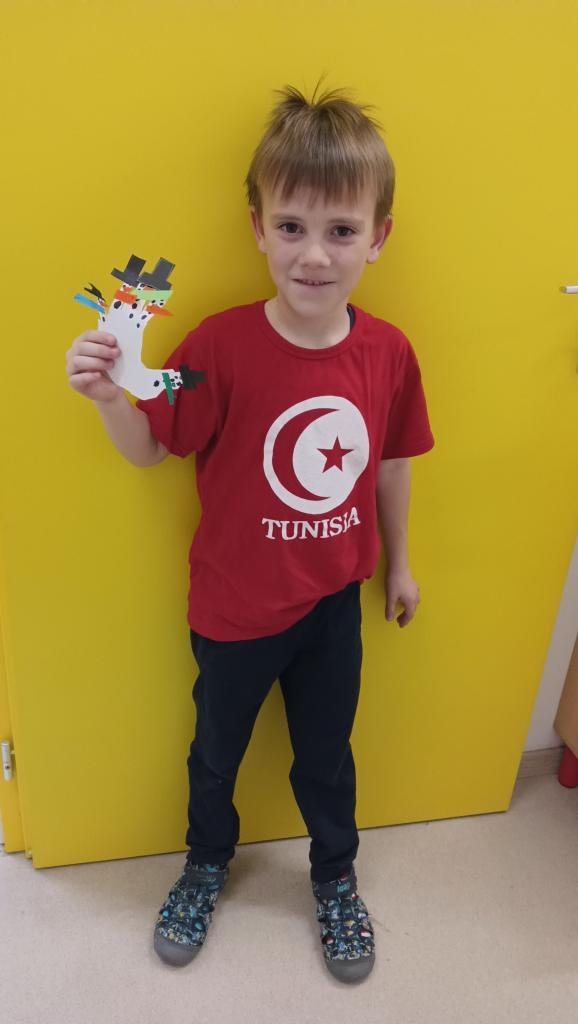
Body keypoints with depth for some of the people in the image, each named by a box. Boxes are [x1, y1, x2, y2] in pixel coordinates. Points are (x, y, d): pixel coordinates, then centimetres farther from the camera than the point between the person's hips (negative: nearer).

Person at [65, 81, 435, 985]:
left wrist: (399, 561, 12)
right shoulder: (222, 345, -22)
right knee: (217, 749, 24)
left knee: (327, 754, 23)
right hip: (234, 605, -1)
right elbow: (151, 450, -12)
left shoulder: (389, 353, -13)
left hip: (335, 602, 2)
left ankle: (336, 877, 54)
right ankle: (208, 861, 56)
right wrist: (110, 398, -33)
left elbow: (392, 463, 1)